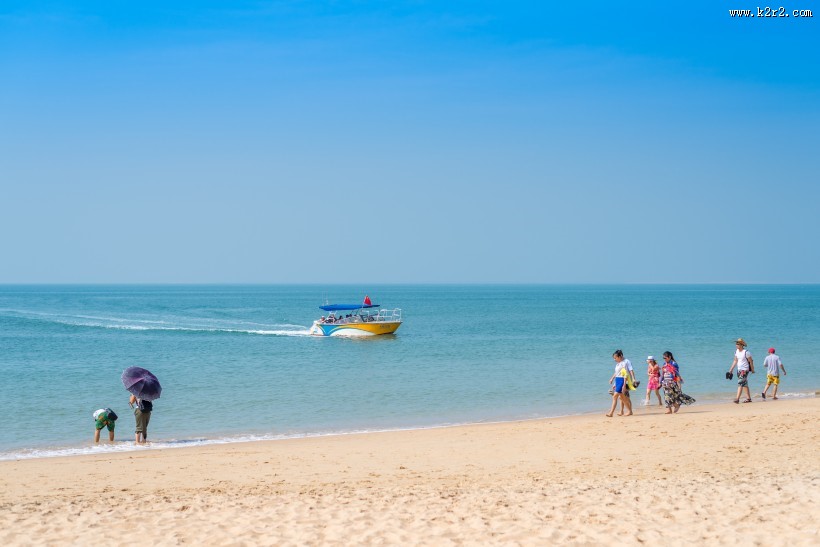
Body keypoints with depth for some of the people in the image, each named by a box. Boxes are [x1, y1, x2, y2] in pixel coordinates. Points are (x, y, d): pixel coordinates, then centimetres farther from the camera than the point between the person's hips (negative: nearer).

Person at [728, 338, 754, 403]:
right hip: (739, 370, 8)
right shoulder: (736, 351, 7)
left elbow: (751, 361, -8)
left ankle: (737, 399, -18)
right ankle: (748, 398, 22)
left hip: (745, 370, -8)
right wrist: (731, 370, 13)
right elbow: (735, 361, 15)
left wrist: (752, 370, -3)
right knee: (745, 384, 14)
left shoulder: (746, 352, -15)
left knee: (740, 383, -15)